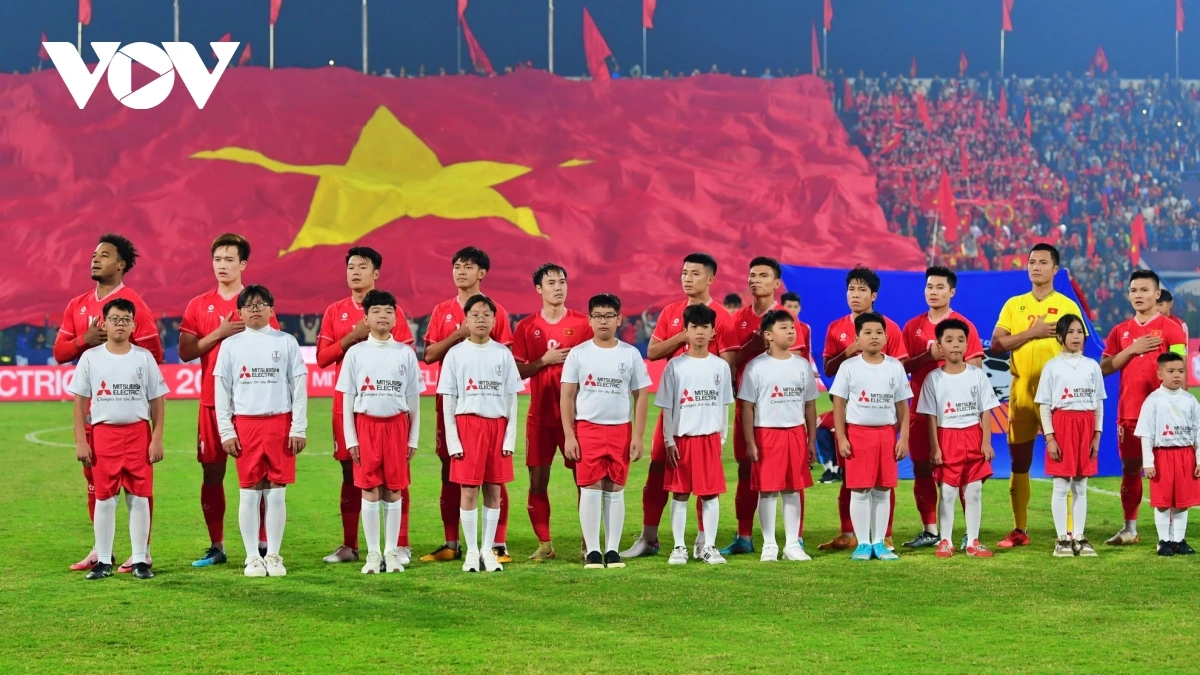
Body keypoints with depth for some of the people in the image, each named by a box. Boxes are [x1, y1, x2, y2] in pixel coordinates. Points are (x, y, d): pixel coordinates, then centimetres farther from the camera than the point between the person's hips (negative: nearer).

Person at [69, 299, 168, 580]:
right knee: (104, 499, 4)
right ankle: (103, 560, 12)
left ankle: (140, 560, 9)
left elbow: (157, 401, 5)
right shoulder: (91, 357, 3)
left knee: (139, 498, 1)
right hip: (103, 433, 0)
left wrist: (157, 438, -2)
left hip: (138, 433, 0)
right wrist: (80, 441, -1)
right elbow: (80, 401, 5)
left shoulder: (144, 357, 3)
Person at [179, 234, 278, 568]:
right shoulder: (199, 305, 9)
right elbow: (186, 352, -1)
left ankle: (262, 543, 3)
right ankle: (216, 546, 12)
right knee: (212, 472, 3)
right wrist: (220, 333, -10)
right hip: (212, 400, 2)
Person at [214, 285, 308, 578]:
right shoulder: (230, 345, 6)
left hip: (280, 424, 0)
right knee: (249, 493, 2)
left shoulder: (287, 343, 5)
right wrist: (226, 431, -1)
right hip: (245, 425, 0)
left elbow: (298, 388, 4)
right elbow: (222, 391, 6)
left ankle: (273, 555, 10)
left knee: (277, 493, 2)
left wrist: (299, 428, -1)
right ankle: (252, 557, 9)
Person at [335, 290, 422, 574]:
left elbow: (414, 400, 7)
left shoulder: (405, 353, 4)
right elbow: (347, 399, 3)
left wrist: (413, 438, 4)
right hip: (366, 425, -1)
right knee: (370, 490, 1)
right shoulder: (356, 353, 2)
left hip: (396, 425, 1)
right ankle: (373, 553, 7)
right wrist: (350, 439, -2)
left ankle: (392, 551, 10)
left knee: (394, 490, 3)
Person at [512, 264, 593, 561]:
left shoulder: (582, 324, 3)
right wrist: (545, 360, -11)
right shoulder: (526, 327, 5)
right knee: (537, 481, 1)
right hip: (540, 416, 1)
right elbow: (517, 372, 2)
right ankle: (544, 544, 11)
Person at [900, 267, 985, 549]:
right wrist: (928, 356, -10)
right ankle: (929, 530, 13)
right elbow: (902, 366, 4)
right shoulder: (913, 327, 10)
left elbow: (974, 369, -1)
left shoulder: (964, 325, 1)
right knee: (922, 469, 5)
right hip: (920, 407, 4)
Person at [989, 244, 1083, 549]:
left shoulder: (1067, 306, 3)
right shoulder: (1014, 304, 10)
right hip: (1021, 392, 3)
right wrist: (1033, 332, -11)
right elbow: (996, 345, -1)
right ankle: (1019, 530, 14)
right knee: (1019, 462, 6)